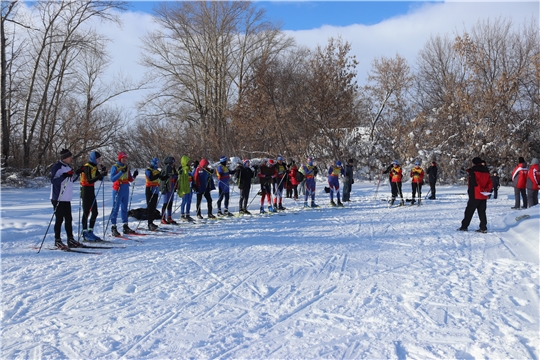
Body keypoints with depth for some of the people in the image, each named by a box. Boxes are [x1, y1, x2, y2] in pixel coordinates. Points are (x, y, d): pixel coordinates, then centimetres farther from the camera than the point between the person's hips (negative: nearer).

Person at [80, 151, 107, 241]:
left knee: (95, 212, 8)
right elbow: (89, 180, -25)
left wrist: (102, 172, -9)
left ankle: (90, 232, 15)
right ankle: (85, 233, 4)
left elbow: (100, 178, 8)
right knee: (86, 212, -3)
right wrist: (100, 175, -33)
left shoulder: (94, 167, 10)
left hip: (91, 190, 9)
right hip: (86, 190, -9)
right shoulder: (86, 167, -15)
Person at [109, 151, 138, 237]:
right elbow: (112, 179, -19)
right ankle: (113, 227, -5)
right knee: (116, 208, -6)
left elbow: (130, 180, 14)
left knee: (124, 208, 11)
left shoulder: (127, 167, 12)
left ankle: (126, 227, 17)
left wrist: (134, 176, -6)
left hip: (126, 190, 6)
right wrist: (121, 172, -27)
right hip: (118, 190, -6)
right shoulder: (114, 167, -6)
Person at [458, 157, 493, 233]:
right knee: (482, 212, 9)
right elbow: (490, 183, 8)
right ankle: (483, 228, 5)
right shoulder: (486, 171, 12)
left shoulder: (473, 171, -8)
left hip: (475, 195, -6)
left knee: (469, 211, 2)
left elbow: (474, 182, -20)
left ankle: (464, 226, 6)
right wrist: (486, 189, -4)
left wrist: (480, 189, -16)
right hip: (484, 196, 6)